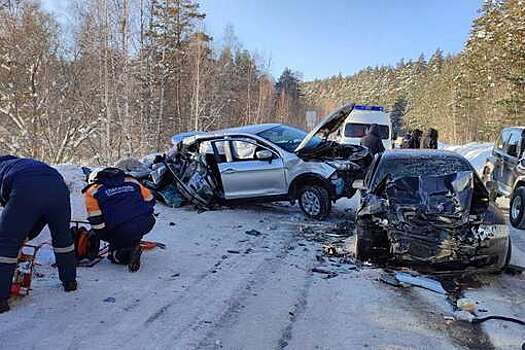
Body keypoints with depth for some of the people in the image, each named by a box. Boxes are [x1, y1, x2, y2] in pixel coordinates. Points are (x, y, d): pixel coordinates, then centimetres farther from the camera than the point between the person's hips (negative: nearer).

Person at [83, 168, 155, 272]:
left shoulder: (92, 191, 12)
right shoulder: (131, 181, 21)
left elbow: (96, 221, 4)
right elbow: (150, 201, 23)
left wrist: (106, 238, 18)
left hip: (121, 232, -4)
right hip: (147, 224, 4)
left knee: (114, 254, 23)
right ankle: (134, 245, 24)